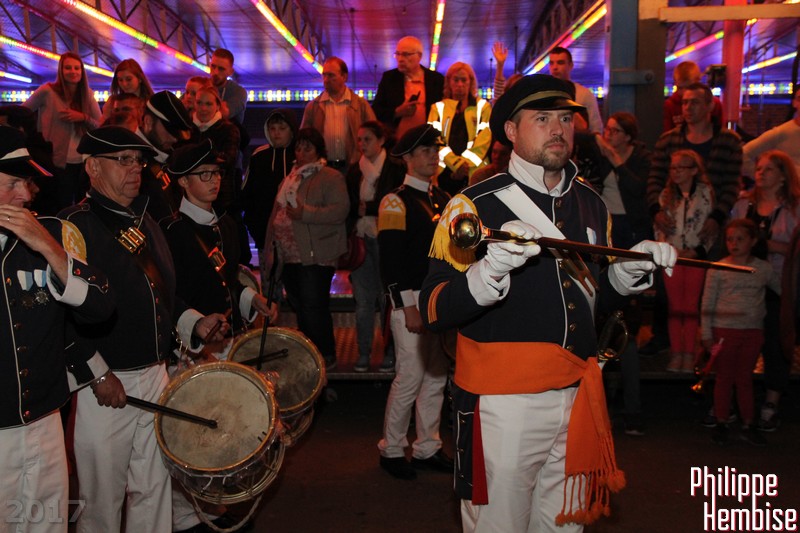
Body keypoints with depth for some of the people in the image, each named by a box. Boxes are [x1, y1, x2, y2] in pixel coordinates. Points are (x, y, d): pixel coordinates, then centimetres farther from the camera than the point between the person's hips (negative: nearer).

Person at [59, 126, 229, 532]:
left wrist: (193, 323, 6)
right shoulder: (74, 226, -12)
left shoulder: (144, 221, 13)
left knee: (154, 491, 15)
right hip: (105, 384, -7)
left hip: (156, 376, 7)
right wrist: (97, 374, -19)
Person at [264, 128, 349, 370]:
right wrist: (269, 249, 18)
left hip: (315, 257, -7)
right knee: (300, 308, 12)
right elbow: (276, 214, 24)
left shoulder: (330, 177, -3)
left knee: (313, 308, -9)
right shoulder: (289, 179, 21)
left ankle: (326, 357, 4)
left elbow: (340, 210, -17)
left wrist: (305, 213, -20)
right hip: (290, 257, 8)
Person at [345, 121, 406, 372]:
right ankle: (363, 353, 14)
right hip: (361, 240, 4)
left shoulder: (396, 168, 0)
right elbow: (350, 206, 17)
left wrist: (368, 208, -7)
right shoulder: (355, 171, 15)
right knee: (363, 299, 5)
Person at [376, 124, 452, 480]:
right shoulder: (396, 201, -8)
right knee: (410, 378, -3)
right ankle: (392, 450, 15)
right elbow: (391, 261, -14)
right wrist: (409, 308, -18)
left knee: (437, 378, 12)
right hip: (413, 301, -7)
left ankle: (427, 448, 24)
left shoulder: (443, 199, 15)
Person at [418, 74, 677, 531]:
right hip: (502, 403, -5)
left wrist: (635, 264, 3)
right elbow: (434, 310, -19)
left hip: (578, 397, 6)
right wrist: (493, 268, -35)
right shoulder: (474, 206, -11)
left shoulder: (592, 204, 9)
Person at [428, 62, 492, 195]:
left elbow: (484, 140, 1)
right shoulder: (438, 107, 14)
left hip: (474, 171, -1)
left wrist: (465, 164, -12)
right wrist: (456, 163, -13)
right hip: (444, 171, 1)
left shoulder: (483, 106, 12)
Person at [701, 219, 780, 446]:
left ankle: (748, 426, 20)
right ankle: (721, 424, 17)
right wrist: (707, 334, -7)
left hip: (753, 331, 2)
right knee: (724, 378, 7)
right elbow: (707, 302, -4)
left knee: (745, 379, 11)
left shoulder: (763, 268, 3)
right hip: (724, 330, -2)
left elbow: (783, 289, 20)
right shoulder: (718, 269, -4)